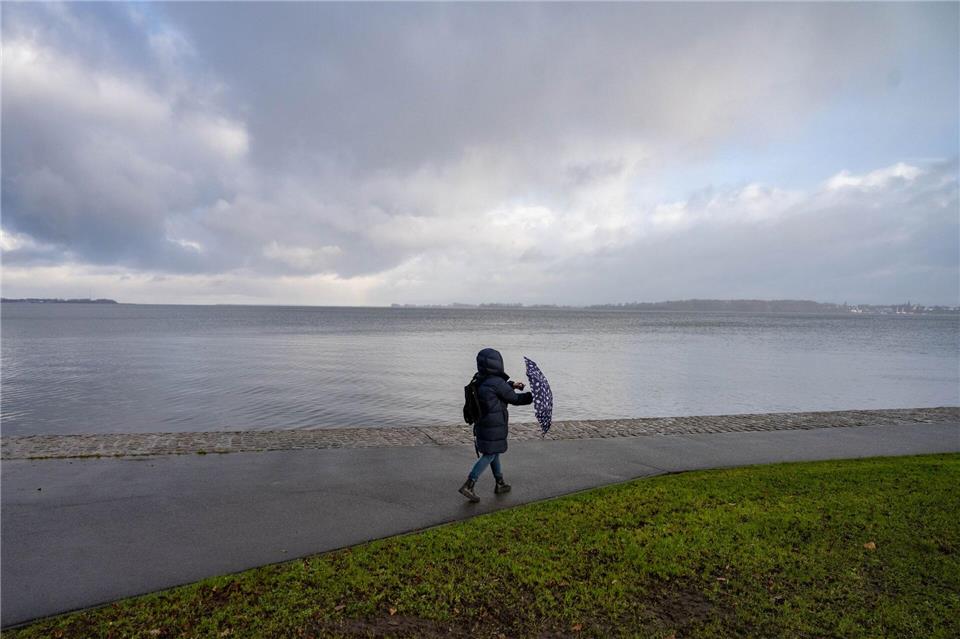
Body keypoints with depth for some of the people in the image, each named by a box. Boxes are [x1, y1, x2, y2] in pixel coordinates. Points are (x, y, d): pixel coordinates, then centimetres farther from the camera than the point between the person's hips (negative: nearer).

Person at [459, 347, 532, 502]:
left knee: (494, 453, 20)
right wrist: (532, 396, 3)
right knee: (489, 455, 0)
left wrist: (512, 385, 28)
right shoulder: (497, 383, -22)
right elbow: (514, 399, -10)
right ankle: (468, 486, -4)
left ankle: (500, 484, 32)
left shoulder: (480, 381, 3)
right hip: (494, 426, -8)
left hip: (482, 424, 9)